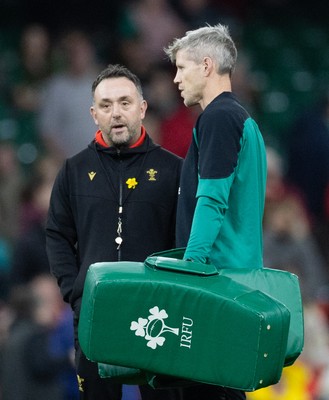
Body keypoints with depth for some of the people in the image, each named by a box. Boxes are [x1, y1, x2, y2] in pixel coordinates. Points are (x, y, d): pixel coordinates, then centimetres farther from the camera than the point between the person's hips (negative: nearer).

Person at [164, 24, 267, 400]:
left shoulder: (218, 118, -10)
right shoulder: (243, 119, 20)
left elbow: (212, 200, -17)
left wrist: (191, 264, -19)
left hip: (217, 270, -10)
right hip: (241, 270, 10)